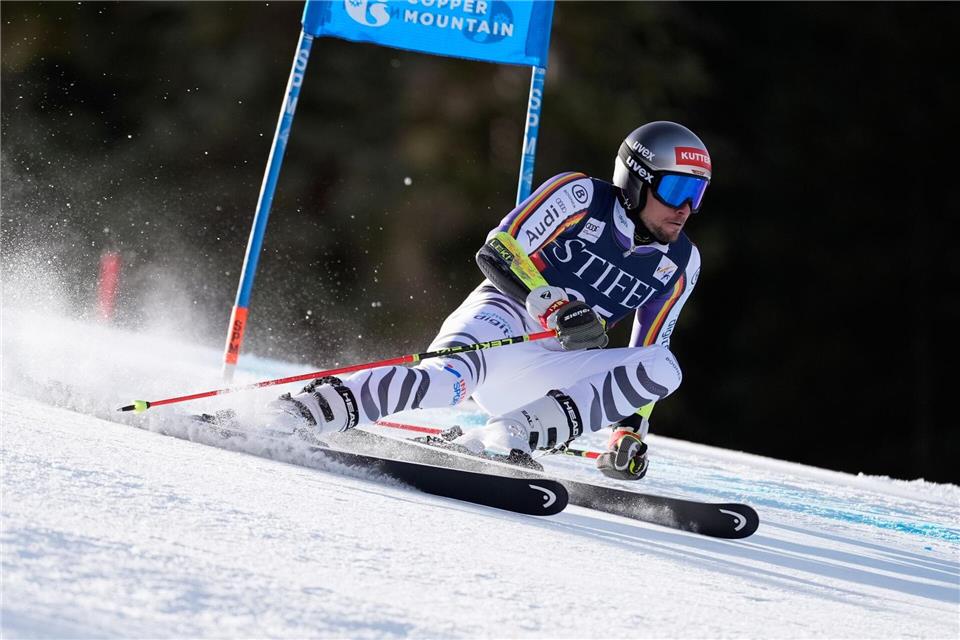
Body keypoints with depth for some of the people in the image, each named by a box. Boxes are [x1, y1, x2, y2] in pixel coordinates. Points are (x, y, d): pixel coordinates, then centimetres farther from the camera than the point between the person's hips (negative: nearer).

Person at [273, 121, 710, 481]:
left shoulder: (681, 263, 9)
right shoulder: (579, 196, -5)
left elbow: (647, 356, 16)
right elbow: (498, 252, -12)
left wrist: (630, 431, 4)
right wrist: (557, 309, -25)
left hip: (542, 373, 5)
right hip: (501, 319, -5)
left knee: (665, 370, -18)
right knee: (455, 373, -39)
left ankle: (510, 435, -29)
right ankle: (303, 412, -43)